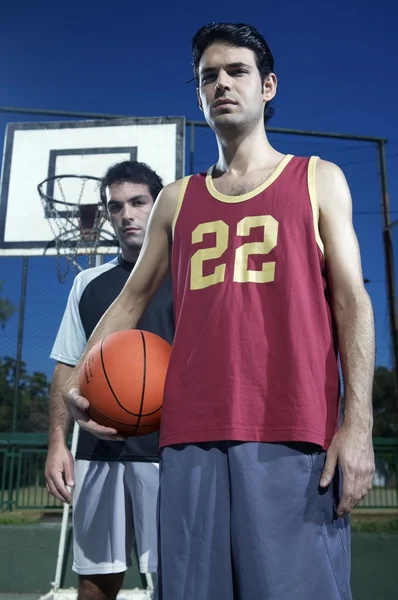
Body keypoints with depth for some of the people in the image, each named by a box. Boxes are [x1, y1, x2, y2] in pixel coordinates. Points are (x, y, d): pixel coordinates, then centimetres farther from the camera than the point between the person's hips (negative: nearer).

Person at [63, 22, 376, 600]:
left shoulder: (318, 180, 12)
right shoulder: (176, 200, 19)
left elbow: (352, 303, 4)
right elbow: (132, 298, 23)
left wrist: (358, 424, -8)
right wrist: (79, 378, 8)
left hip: (293, 435, -2)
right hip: (191, 435, 3)